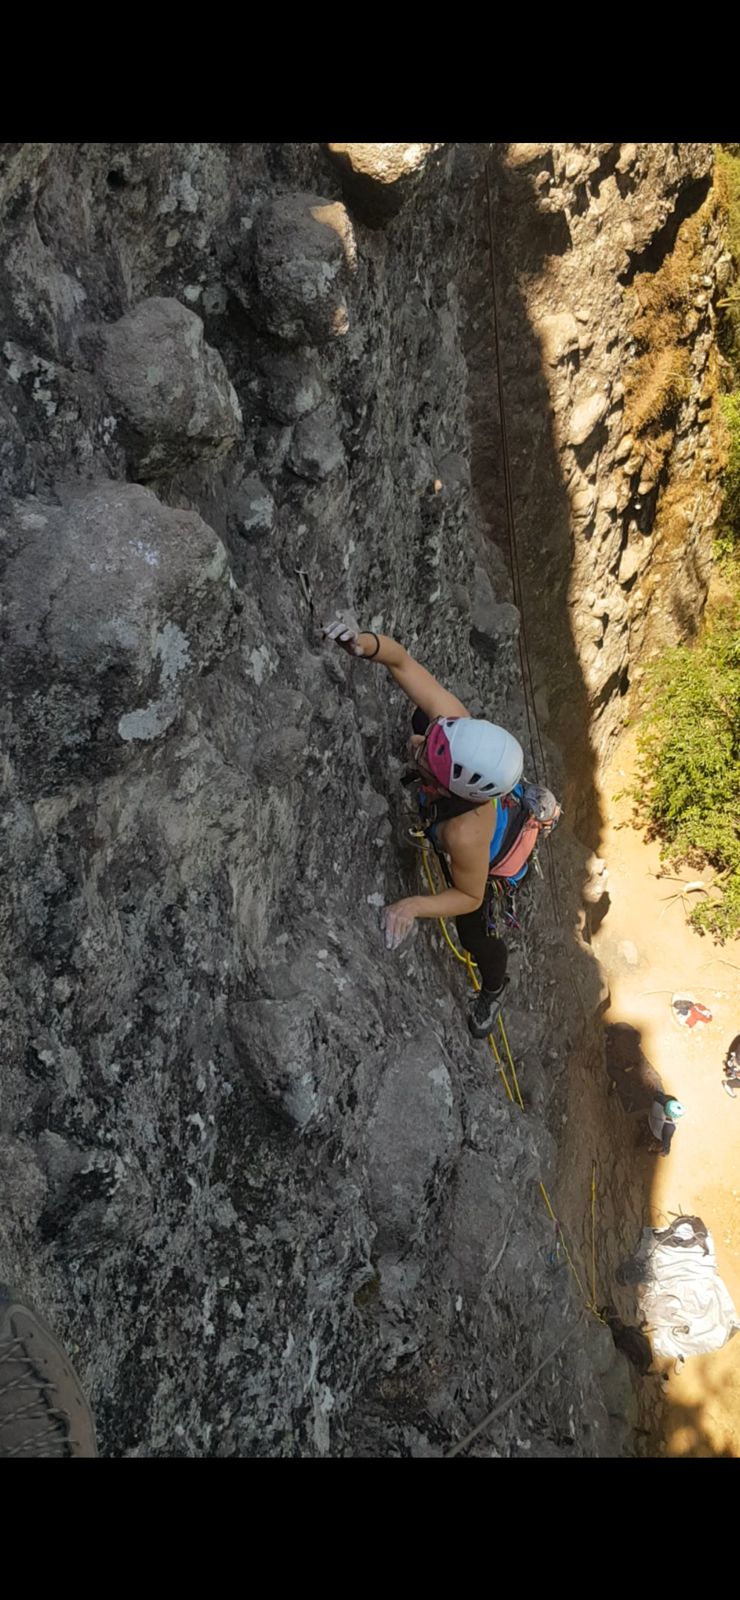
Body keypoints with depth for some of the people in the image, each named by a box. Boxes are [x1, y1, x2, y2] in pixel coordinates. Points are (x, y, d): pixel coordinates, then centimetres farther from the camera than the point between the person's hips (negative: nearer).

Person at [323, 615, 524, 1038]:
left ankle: (493, 991, 58)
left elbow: (470, 897, -32)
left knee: (476, 937, 24)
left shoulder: (466, 835, -52)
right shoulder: (450, 718, -44)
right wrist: (366, 643, -55)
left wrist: (414, 905, -47)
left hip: (490, 861, -3)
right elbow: (401, 659, -35)